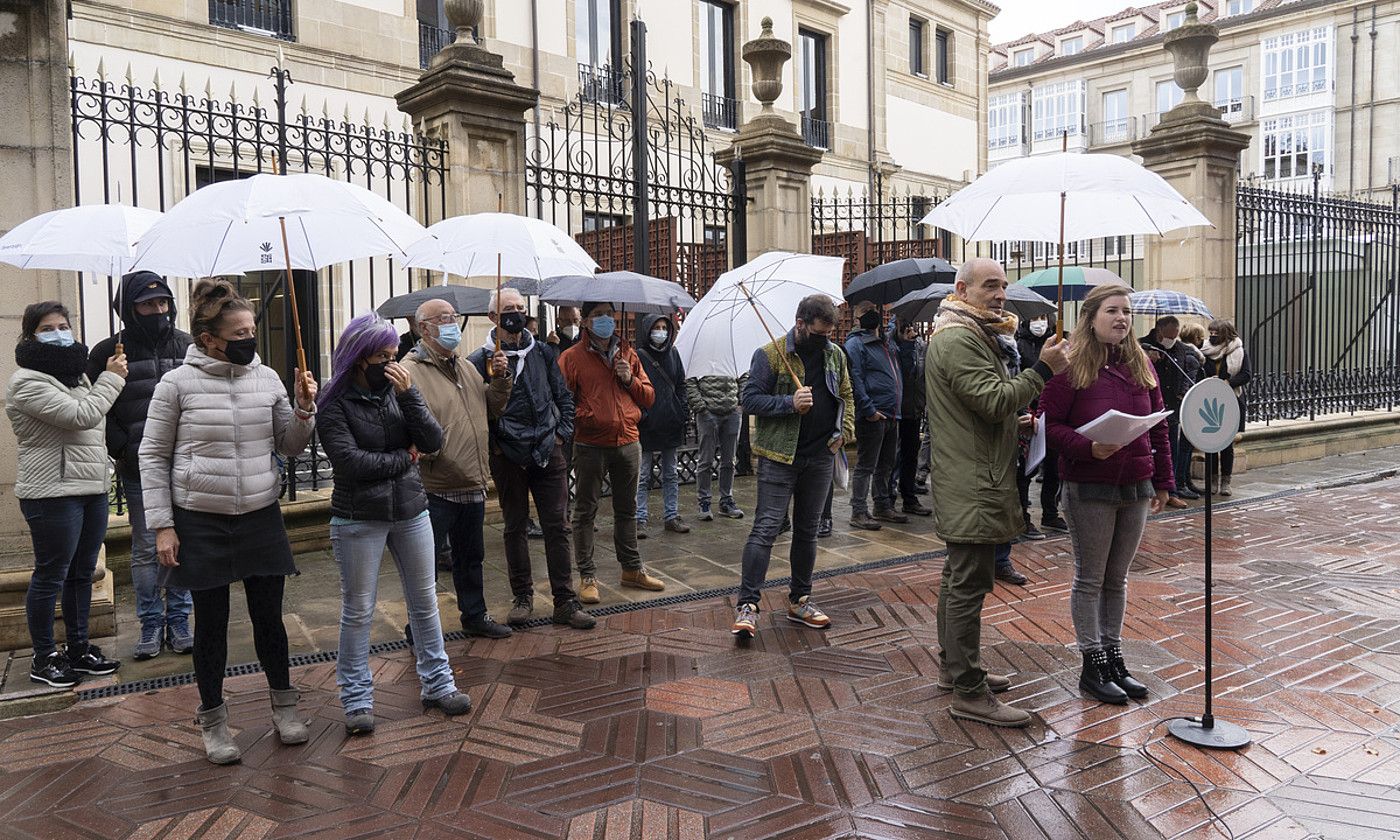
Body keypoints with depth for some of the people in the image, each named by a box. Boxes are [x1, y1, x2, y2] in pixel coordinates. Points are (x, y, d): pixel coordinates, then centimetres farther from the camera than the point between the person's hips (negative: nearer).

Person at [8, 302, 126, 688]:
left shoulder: (77, 375, 16)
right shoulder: (27, 382, -12)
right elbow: (81, 416, -21)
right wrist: (111, 379, -10)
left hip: (92, 490, 8)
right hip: (53, 494, -8)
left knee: (82, 573, 14)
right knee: (51, 576, 1)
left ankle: (79, 649, 25)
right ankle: (43, 659, 13)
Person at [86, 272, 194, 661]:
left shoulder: (187, 346, 4)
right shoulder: (109, 351, 0)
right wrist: (122, 449, -6)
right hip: (139, 470, -1)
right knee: (146, 549, 6)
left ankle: (178, 620, 19)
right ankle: (151, 624, 18)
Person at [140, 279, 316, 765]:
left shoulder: (266, 378, 1)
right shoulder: (177, 384, -7)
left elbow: (290, 448, 7)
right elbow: (153, 457, -2)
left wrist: (304, 408, -10)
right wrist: (162, 526, -6)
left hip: (261, 517, 2)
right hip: (201, 523, -2)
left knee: (269, 617, 11)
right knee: (211, 623, 10)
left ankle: (284, 707, 29)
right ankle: (213, 720, 26)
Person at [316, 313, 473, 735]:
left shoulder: (398, 388, 3)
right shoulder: (334, 402, -10)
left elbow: (433, 442, -6)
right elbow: (349, 461, -19)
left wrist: (409, 395, -17)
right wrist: (404, 458, -9)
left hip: (411, 510, 5)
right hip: (358, 519, -4)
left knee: (425, 601, 12)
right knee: (358, 611, 5)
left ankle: (437, 683, 26)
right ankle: (357, 699, 18)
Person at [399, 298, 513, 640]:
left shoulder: (465, 367, 14)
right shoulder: (410, 371, -14)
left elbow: (490, 405, 21)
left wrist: (500, 379, 4)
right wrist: (428, 448, -35)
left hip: (472, 486, 8)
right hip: (435, 490, -8)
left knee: (471, 557, 21)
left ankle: (475, 616, 37)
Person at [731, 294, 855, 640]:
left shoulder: (835, 355, 10)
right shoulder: (770, 354, -7)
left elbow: (846, 395, 21)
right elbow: (750, 398, -10)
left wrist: (845, 429, 6)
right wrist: (790, 403, -22)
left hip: (820, 457, 6)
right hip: (779, 456, -5)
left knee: (807, 530, 13)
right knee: (766, 528, -9)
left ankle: (800, 600, 24)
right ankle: (747, 604, -5)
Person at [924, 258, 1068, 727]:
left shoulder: (970, 334, 20)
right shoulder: (958, 339, -15)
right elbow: (995, 399, -23)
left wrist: (1019, 416, 12)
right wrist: (1042, 369, -19)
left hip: (967, 481, 12)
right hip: (972, 483, -12)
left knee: (959, 577, 19)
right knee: (969, 583, -8)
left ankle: (953, 666, 32)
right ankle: (970, 693, -3)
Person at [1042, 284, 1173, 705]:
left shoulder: (1141, 364, 8)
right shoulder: (1071, 365, -9)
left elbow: (1158, 426, 13)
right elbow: (1051, 422, -10)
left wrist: (1162, 481, 12)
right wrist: (1089, 448, -26)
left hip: (1136, 487, 6)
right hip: (1089, 488, -5)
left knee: (1117, 579, 14)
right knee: (1090, 580, 5)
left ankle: (1114, 658, 25)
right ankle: (1093, 666, 15)